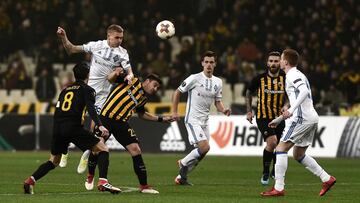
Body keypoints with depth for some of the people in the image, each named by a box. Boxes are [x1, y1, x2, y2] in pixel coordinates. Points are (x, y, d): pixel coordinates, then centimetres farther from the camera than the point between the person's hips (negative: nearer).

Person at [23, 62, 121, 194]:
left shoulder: (65, 90, 26)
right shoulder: (87, 89, 8)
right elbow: (91, 109, -11)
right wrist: (100, 126, -21)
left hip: (58, 128, 6)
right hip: (73, 127, -6)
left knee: (54, 160, 23)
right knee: (103, 149, 1)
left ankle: (31, 180, 3)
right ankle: (102, 181, -18)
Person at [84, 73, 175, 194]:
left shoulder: (143, 98, 14)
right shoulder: (132, 82, -1)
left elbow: (142, 114, 30)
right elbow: (111, 79, -4)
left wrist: (161, 119, 27)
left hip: (121, 123, 5)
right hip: (105, 118, -5)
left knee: (135, 150, -8)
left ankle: (144, 186, -3)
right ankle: (90, 176, 23)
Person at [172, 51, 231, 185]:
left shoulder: (218, 82, 8)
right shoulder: (194, 78, -10)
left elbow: (217, 102, 15)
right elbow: (177, 92, -1)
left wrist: (224, 110, -7)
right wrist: (174, 112, -6)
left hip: (205, 121, 7)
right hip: (192, 120, -7)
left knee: (201, 152, 4)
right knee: (205, 147, -21)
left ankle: (181, 177, 18)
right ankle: (184, 163, 3)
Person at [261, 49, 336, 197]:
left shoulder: (292, 75, -7)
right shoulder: (297, 75, 24)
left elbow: (304, 92, -25)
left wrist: (291, 111, -31)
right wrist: (278, 119, 34)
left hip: (301, 118, -10)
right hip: (312, 118, 10)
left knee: (281, 148, -9)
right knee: (298, 154, 19)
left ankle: (278, 188, -14)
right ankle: (327, 179, 14)